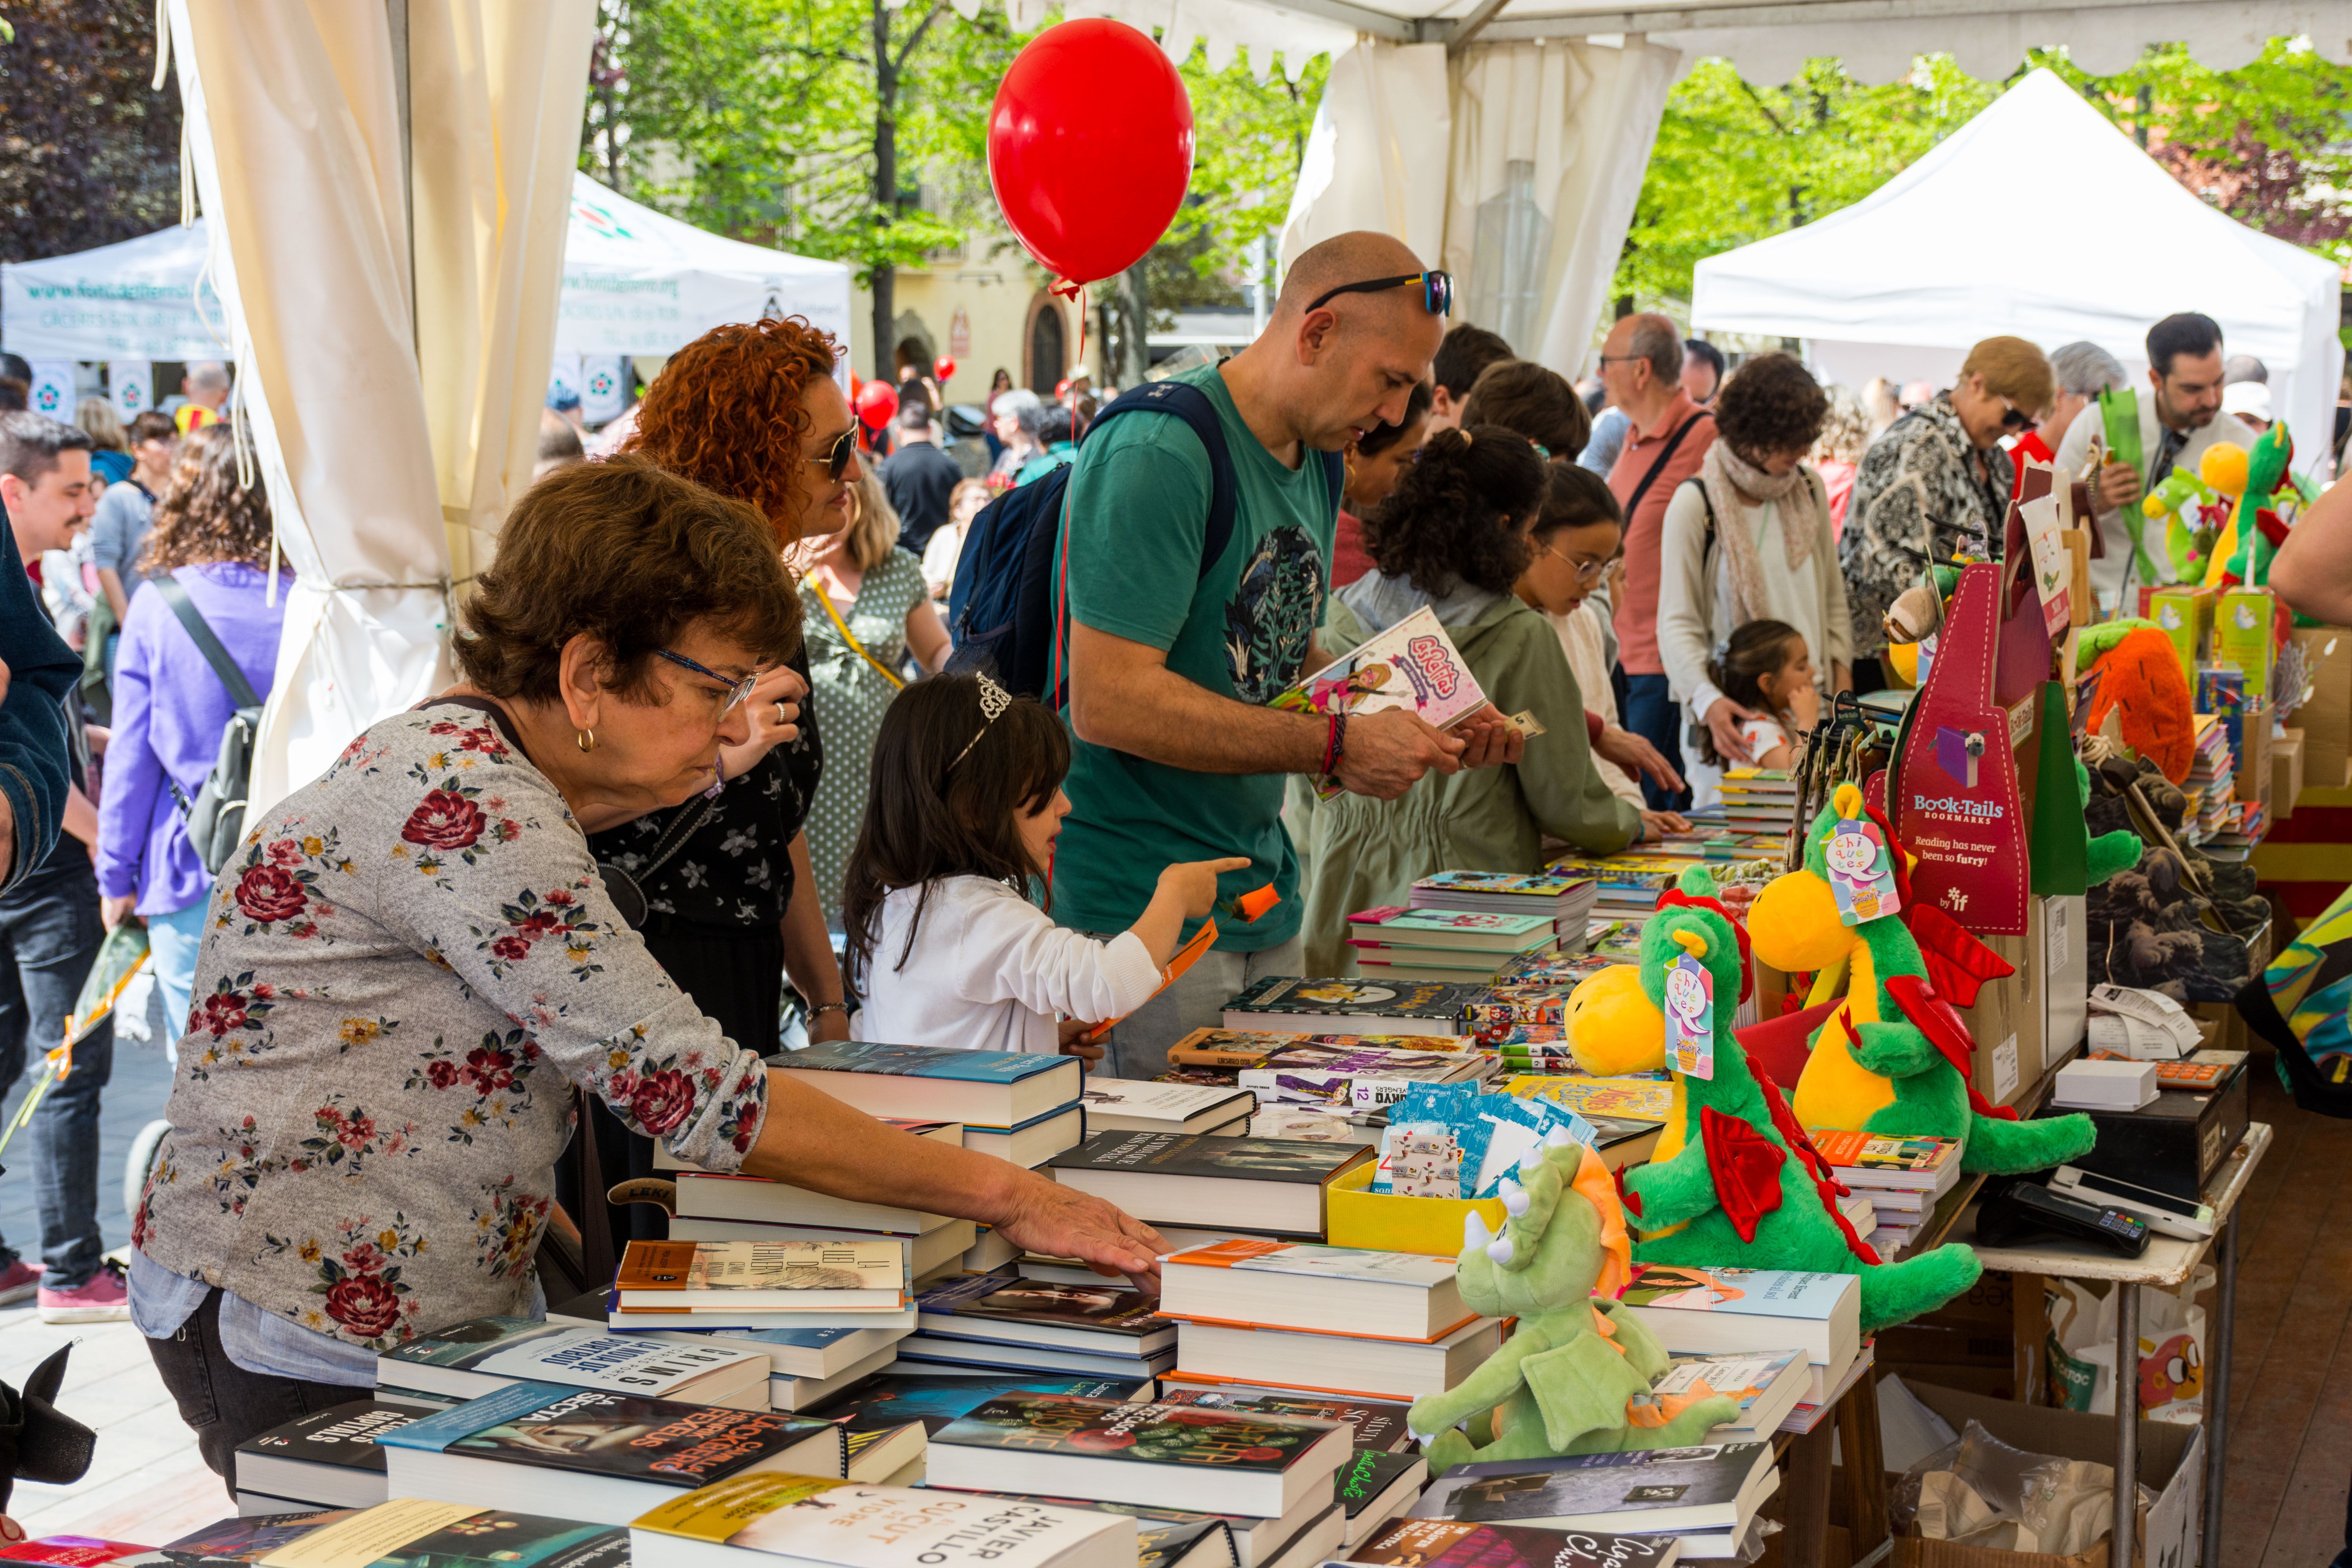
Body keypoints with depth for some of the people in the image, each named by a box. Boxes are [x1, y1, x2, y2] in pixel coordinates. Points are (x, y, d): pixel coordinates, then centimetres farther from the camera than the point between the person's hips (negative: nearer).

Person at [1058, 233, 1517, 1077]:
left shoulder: (1317, 460, 12)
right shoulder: (1157, 453, -18)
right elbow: (1109, 702, -25)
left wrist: (1419, 722, 3)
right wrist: (1339, 746, -22)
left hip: (1264, 902, 9)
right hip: (1143, 907, -9)